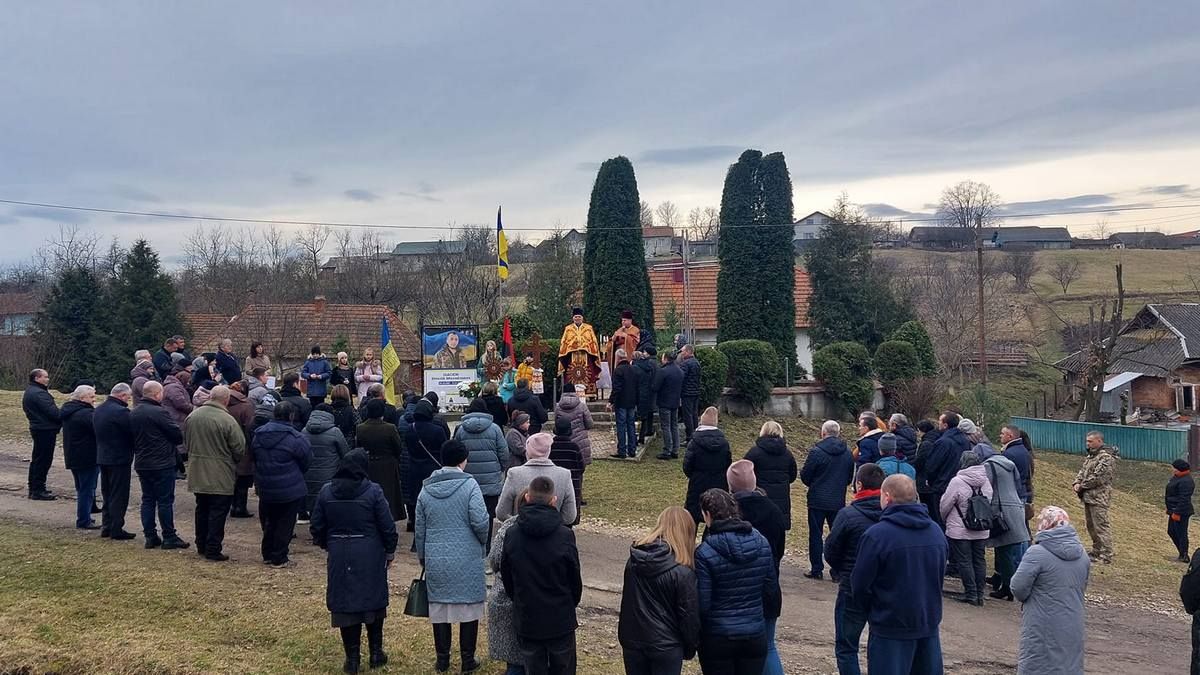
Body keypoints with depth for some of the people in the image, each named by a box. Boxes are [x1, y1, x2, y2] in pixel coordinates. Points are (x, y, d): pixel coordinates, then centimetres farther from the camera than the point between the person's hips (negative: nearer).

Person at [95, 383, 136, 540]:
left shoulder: (98, 409, 8)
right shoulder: (120, 412, -21)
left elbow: (97, 431, 15)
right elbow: (133, 432, -19)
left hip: (102, 457, 9)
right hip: (119, 459, -9)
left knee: (107, 495, 17)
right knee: (119, 496, -1)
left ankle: (106, 527, 22)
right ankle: (116, 530, 3)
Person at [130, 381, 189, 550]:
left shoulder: (133, 414, 7)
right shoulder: (159, 413, -18)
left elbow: (132, 437, 14)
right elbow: (178, 434, -15)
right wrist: (176, 442, 6)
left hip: (141, 464, 7)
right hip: (162, 464, -7)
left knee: (147, 499, 12)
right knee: (165, 500, -2)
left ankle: (150, 536, 14)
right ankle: (169, 537, 2)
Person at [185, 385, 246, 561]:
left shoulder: (192, 416, 0)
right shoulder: (228, 420, -19)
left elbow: (186, 441, 13)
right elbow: (239, 449, -14)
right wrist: (232, 461, 7)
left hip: (198, 474, 6)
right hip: (221, 477, -6)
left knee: (202, 509, 19)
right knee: (218, 512, 2)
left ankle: (201, 545, 29)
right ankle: (213, 550, 4)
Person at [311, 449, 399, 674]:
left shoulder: (326, 491, -2)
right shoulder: (373, 491, -10)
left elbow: (316, 527, 5)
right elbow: (387, 527, -8)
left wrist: (327, 545, 22)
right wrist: (390, 552, 7)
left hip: (339, 557, 2)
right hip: (370, 557, -2)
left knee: (345, 605, 8)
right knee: (373, 602, 13)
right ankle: (376, 653, 19)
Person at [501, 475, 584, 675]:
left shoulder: (512, 535, -9)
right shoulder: (564, 535, -15)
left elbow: (506, 578, 2)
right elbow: (575, 578, -5)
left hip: (526, 619, 2)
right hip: (560, 619, -2)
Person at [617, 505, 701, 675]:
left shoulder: (634, 561, 0)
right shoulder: (682, 572, -17)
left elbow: (626, 602, 9)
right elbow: (689, 615, -11)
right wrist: (690, 648, 3)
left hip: (633, 642, 5)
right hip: (666, 646, -5)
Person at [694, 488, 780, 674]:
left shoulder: (705, 552, -18)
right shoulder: (762, 543, -2)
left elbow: (701, 604, -17)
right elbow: (771, 590, 5)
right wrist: (770, 613, 23)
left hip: (717, 638, -4)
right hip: (755, 635, 4)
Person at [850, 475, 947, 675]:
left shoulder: (876, 534, -18)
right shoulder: (936, 531, 2)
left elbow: (859, 586, -12)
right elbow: (939, 577, 14)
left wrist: (874, 609, 6)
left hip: (891, 629, -5)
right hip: (930, 624, 6)